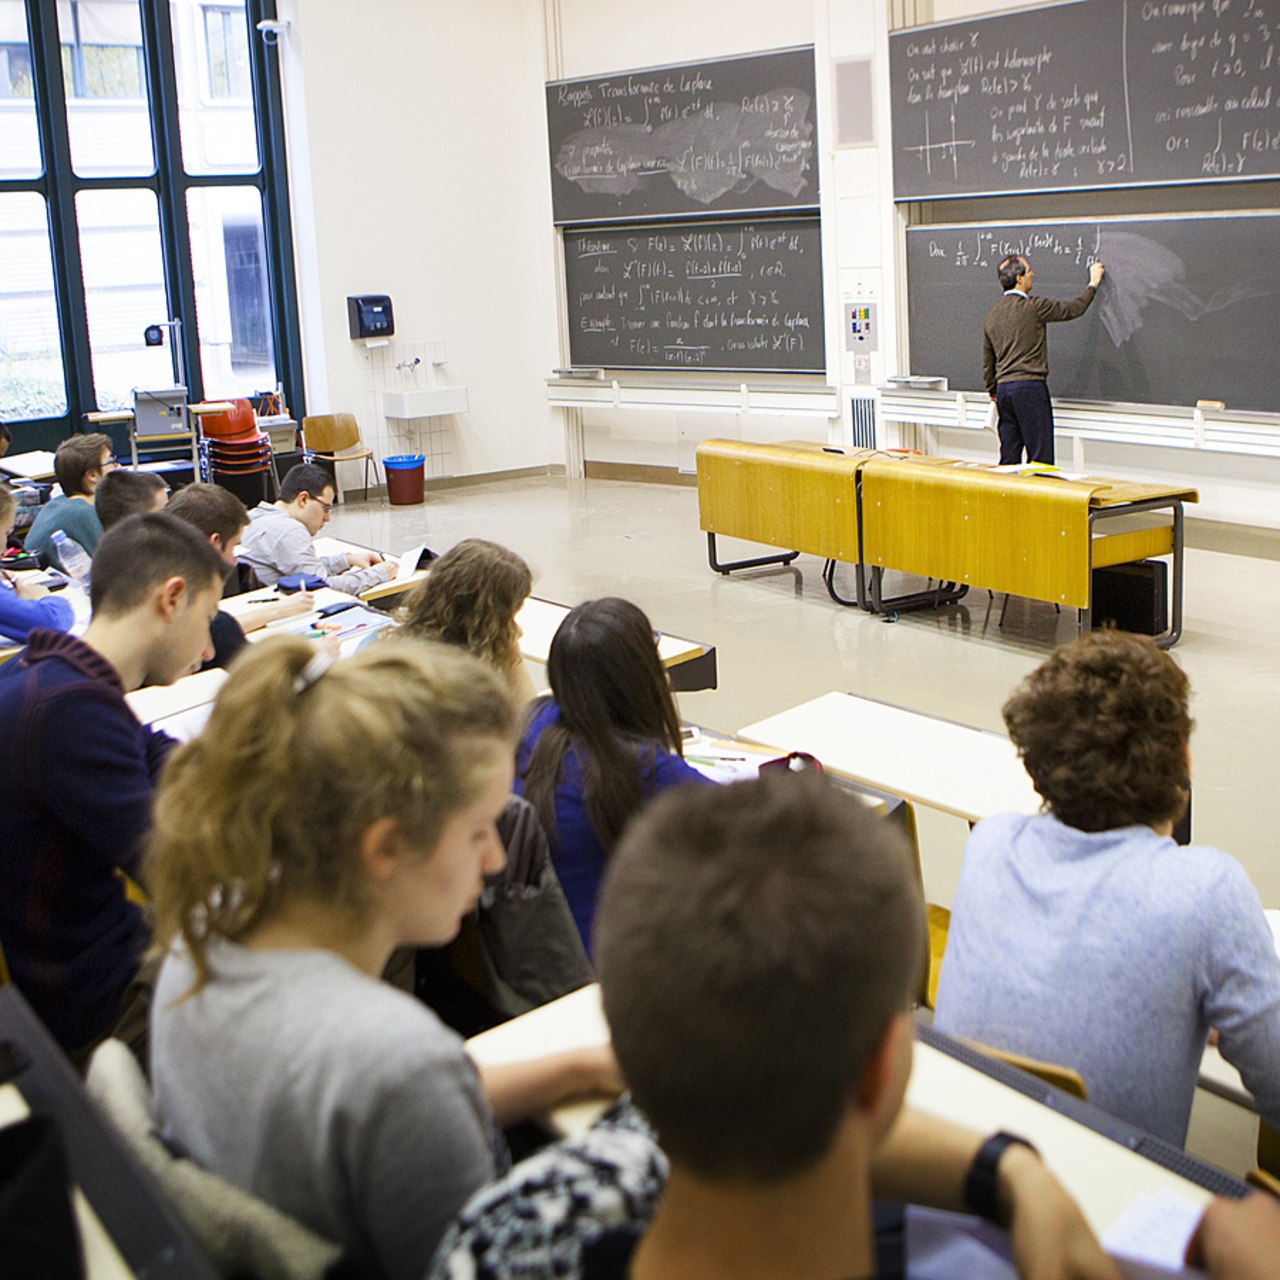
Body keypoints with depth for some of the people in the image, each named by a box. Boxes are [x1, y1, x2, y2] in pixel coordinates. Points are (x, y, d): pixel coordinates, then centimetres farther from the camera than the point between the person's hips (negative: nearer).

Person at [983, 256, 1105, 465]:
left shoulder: (992, 314, 13)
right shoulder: (1033, 307, -8)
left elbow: (987, 363, 18)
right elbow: (1074, 309, 1)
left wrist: (993, 393, 28)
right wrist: (1093, 283, 16)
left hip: (1004, 387, 7)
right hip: (1030, 387, -7)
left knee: (1009, 458, 8)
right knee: (1040, 455, -5)